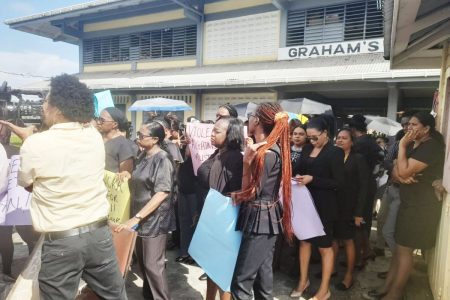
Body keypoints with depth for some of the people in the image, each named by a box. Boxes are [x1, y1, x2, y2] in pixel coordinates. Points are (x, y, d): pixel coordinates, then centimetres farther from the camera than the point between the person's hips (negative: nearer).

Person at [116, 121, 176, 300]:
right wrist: (135, 217, 11)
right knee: (142, 261, 18)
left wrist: (136, 217, -24)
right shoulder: (143, 156, 8)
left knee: (153, 264, 3)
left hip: (154, 219, -8)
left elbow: (162, 193, -23)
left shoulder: (162, 159, -17)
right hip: (140, 217, 8)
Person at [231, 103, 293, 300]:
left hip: (260, 219, -10)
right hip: (266, 218, 10)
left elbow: (251, 193, -15)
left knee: (241, 280, -2)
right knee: (262, 273, 20)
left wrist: (247, 161, -20)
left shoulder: (265, 153, -21)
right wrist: (240, 195, 6)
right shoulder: (273, 148, 9)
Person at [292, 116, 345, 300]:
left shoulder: (335, 152, -12)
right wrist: (295, 175, -13)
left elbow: (339, 183, -15)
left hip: (324, 206, -5)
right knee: (304, 240, 15)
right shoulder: (307, 149, 4)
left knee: (324, 246, 9)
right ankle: (303, 280, 33)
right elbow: (298, 169, 10)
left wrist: (312, 179, -22)